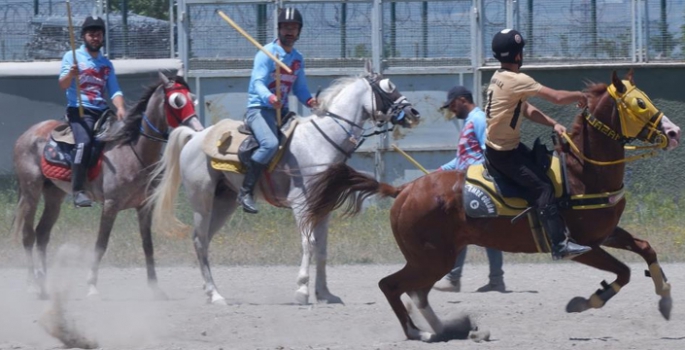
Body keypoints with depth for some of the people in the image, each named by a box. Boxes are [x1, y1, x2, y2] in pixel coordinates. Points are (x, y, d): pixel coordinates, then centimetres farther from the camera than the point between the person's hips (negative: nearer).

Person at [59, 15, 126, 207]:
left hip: (102, 111, 6)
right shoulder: (72, 57, 5)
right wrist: (71, 74, -30)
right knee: (84, 141, -30)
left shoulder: (106, 64, 18)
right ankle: (78, 190, -31)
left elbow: (114, 91, 11)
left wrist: (120, 108, -9)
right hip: (79, 110, -6)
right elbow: (63, 84, -7)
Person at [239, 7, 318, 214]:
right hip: (259, 109, -8)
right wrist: (269, 98, -40)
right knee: (270, 144, -32)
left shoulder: (297, 59, 13)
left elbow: (299, 88, 16)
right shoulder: (267, 54, -9)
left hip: (282, 111, 8)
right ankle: (246, 192, -30)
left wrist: (309, 100, -7)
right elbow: (258, 82, -19)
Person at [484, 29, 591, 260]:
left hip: (497, 147, 10)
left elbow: (526, 109, 13)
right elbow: (557, 97, -23)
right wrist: (580, 97, -4)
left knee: (547, 165, 20)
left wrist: (553, 124, 2)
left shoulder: (499, 77, 8)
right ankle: (560, 245, -25)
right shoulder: (517, 80, -22)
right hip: (503, 153, -10)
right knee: (541, 187, -16)